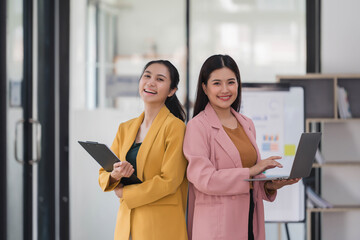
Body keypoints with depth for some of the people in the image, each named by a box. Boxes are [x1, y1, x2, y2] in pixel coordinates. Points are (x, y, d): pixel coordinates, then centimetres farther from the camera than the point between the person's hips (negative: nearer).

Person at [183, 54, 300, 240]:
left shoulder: (247, 125, 14)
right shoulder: (197, 126, -7)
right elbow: (203, 179, -16)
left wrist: (270, 185, 0)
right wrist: (250, 172, -14)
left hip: (251, 224, 6)